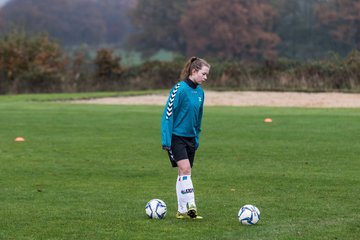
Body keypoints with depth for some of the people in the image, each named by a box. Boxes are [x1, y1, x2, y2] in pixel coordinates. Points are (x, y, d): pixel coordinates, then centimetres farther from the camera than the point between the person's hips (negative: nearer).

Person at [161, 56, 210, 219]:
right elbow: (168, 114, -15)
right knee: (185, 169, -19)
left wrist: (197, 138, 19)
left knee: (183, 174, 10)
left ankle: (182, 211, 14)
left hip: (190, 137, 7)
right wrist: (166, 140, -17)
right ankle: (190, 205, -22)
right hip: (176, 137, -7)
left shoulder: (199, 91, 7)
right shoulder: (179, 89, -16)